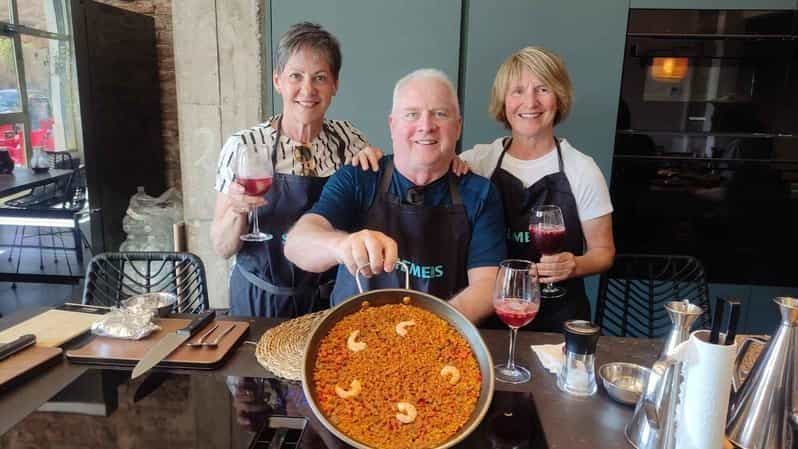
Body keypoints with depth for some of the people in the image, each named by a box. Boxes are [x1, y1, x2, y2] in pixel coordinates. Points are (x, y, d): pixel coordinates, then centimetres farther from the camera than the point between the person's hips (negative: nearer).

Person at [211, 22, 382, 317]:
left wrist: (371, 164, -14)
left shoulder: (348, 138, -6)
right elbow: (223, 248, -8)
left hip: (331, 300, 2)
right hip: (261, 302, -2)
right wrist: (237, 211, -29)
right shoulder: (243, 147, -14)